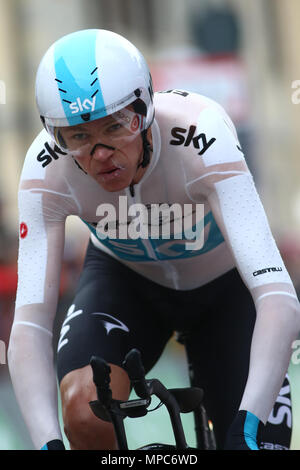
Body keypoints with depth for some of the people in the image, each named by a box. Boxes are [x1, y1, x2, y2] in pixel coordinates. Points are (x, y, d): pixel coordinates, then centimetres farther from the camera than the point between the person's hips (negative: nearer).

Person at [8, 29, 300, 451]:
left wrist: (249, 428, -57)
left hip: (227, 284, -1)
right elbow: (29, 324, -34)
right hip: (124, 276, 1)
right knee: (85, 410, -28)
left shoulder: (202, 139, -38)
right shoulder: (48, 169, -30)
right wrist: (48, 443, -49)